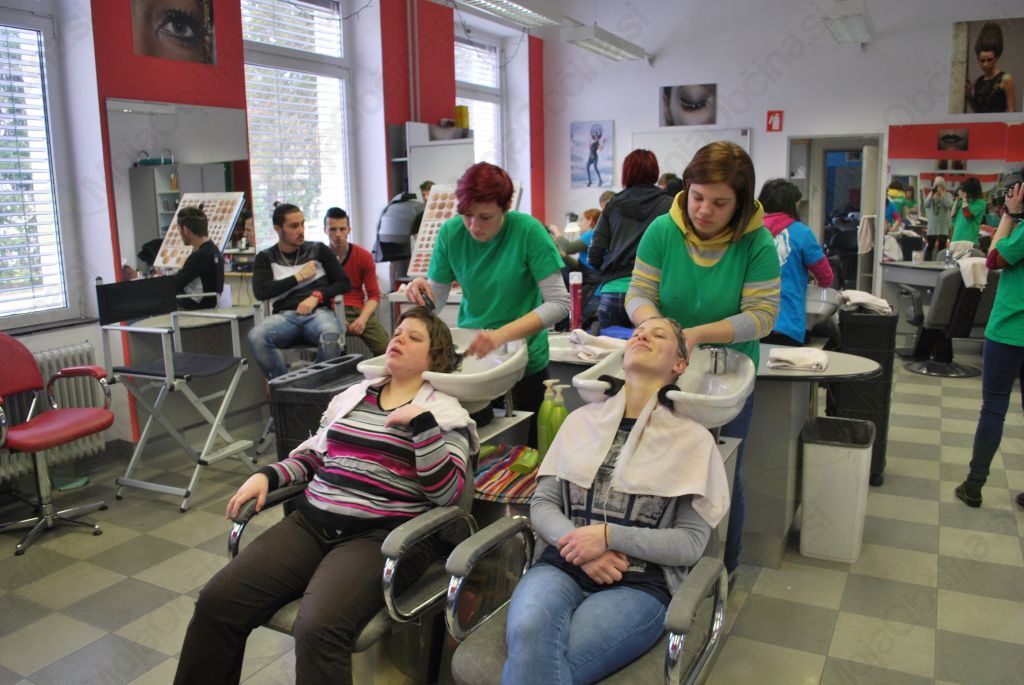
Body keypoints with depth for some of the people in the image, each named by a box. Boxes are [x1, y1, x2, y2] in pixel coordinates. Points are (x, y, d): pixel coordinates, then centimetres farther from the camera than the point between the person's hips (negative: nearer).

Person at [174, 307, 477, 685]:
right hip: (311, 522, 6)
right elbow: (312, 457, 23)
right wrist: (267, 475, 6)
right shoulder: (353, 394, 19)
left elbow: (446, 493, -9)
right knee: (217, 601, -11)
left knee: (318, 629, -31)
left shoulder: (444, 411, 2)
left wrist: (422, 423, -16)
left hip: (379, 535, -5)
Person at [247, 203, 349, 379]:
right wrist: (299, 277, 2)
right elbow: (260, 292, 1)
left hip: (319, 312, -1)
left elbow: (344, 283, 12)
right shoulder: (266, 258, 17)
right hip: (285, 315, 1)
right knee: (256, 336, -34)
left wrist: (316, 296, -5)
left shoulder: (319, 250, 17)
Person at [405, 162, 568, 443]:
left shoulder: (528, 231, -16)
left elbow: (559, 303, -19)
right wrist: (422, 288, -23)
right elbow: (436, 299, 0)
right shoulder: (451, 232, -7)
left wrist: (502, 335, -30)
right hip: (468, 353, 2)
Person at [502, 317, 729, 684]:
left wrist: (609, 536, -12)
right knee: (529, 632, -34)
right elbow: (541, 505, 11)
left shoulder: (692, 438, 6)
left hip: (639, 584, -2)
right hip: (564, 566, 3)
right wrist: (581, 548, -9)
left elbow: (691, 543, 1)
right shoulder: (581, 420, 15)